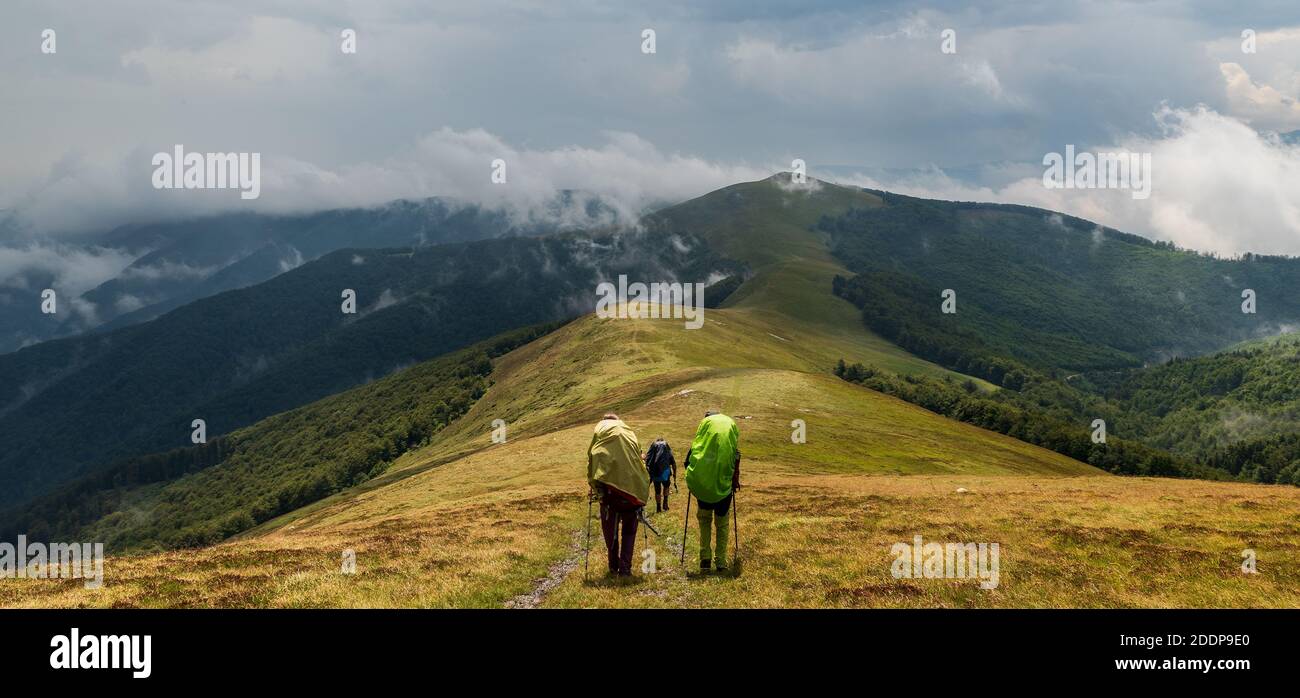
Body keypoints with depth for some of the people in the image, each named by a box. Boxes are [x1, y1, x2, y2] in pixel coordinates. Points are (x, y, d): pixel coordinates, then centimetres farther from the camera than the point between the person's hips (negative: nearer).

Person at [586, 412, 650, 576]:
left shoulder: (600, 429, 15)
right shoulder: (629, 433, 20)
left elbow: (591, 459, 8)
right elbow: (640, 460, 15)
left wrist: (592, 484, 12)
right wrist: (643, 492, 16)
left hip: (608, 487, -1)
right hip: (632, 488, 1)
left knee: (610, 529, 12)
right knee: (629, 530, 10)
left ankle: (614, 566, 15)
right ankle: (625, 567, 0)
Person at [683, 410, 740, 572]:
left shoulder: (706, 421, 8)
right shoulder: (731, 423, 12)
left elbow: (694, 448, 4)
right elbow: (737, 454, 7)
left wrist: (691, 477, 13)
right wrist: (736, 478, 14)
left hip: (703, 479, 0)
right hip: (725, 481, 1)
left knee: (704, 517, 17)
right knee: (722, 522, 13)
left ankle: (705, 557, 8)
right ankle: (721, 561, 9)